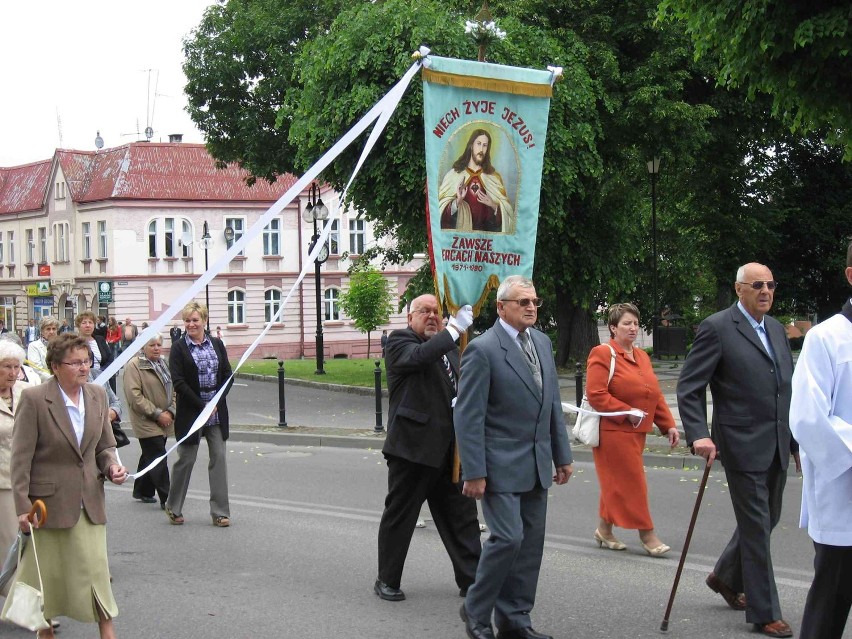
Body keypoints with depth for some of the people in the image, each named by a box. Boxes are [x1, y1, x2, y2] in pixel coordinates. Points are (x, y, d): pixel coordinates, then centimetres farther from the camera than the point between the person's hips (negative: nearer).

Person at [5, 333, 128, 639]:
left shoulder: (97, 395, 3)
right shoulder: (34, 399, -13)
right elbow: (21, 458, -12)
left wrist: (112, 466, -8)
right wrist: (23, 506, -14)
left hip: (89, 499, 4)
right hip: (50, 501, -4)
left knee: (96, 566, 1)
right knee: (47, 569, 11)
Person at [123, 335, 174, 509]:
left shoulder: (164, 364, 13)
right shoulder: (134, 365, -12)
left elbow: (173, 390, 15)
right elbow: (134, 396, -18)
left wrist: (170, 412, -3)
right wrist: (157, 414, -18)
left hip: (164, 422, 8)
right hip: (147, 423, -8)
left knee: (149, 457, 18)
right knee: (158, 459, -11)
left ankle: (142, 490, 31)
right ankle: (166, 498, -10)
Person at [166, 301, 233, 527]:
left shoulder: (217, 344, 7)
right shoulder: (178, 348, -4)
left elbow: (227, 375, 6)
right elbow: (178, 382, -10)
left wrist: (216, 403, -7)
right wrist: (202, 406, -13)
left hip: (217, 412, 3)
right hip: (190, 412, -3)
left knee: (219, 458, 1)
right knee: (186, 459, 3)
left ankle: (220, 512, 6)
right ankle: (173, 508, 20)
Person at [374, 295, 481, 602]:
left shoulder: (449, 347, 16)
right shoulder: (400, 341, -5)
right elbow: (419, 356, -27)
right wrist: (455, 327, -27)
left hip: (449, 448, 7)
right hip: (412, 447, -7)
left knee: (462, 517, 8)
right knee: (399, 516, 6)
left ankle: (471, 580, 15)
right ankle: (387, 581, 18)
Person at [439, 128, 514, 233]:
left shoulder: (494, 177, 10)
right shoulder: (453, 174, 5)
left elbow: (507, 211, 10)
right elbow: (440, 208, 1)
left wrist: (493, 205, -8)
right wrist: (457, 202, -15)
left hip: (486, 232, 1)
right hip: (459, 231, -1)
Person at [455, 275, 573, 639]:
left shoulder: (542, 342, 11)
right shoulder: (482, 350, -12)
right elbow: (468, 416, -14)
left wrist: (562, 455, 14)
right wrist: (474, 473, -17)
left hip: (537, 465, 7)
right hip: (501, 465, -7)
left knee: (531, 542, 8)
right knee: (508, 538, -12)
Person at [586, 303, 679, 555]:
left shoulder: (642, 356, 14)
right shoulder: (602, 354, -11)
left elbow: (655, 395, 16)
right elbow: (595, 395, -18)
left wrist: (668, 425, 8)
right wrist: (627, 413, -19)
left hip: (636, 433, 8)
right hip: (612, 432, -8)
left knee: (617, 483, 14)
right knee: (629, 483, -4)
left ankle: (604, 530, 26)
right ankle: (647, 535, 2)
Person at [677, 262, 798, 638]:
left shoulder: (776, 329, 13)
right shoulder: (717, 328, -9)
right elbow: (689, 388, -11)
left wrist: (797, 441, 16)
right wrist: (698, 435, -23)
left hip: (778, 446, 7)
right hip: (743, 445, -7)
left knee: (766, 520, 17)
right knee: (756, 526, -2)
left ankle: (726, 577, 39)